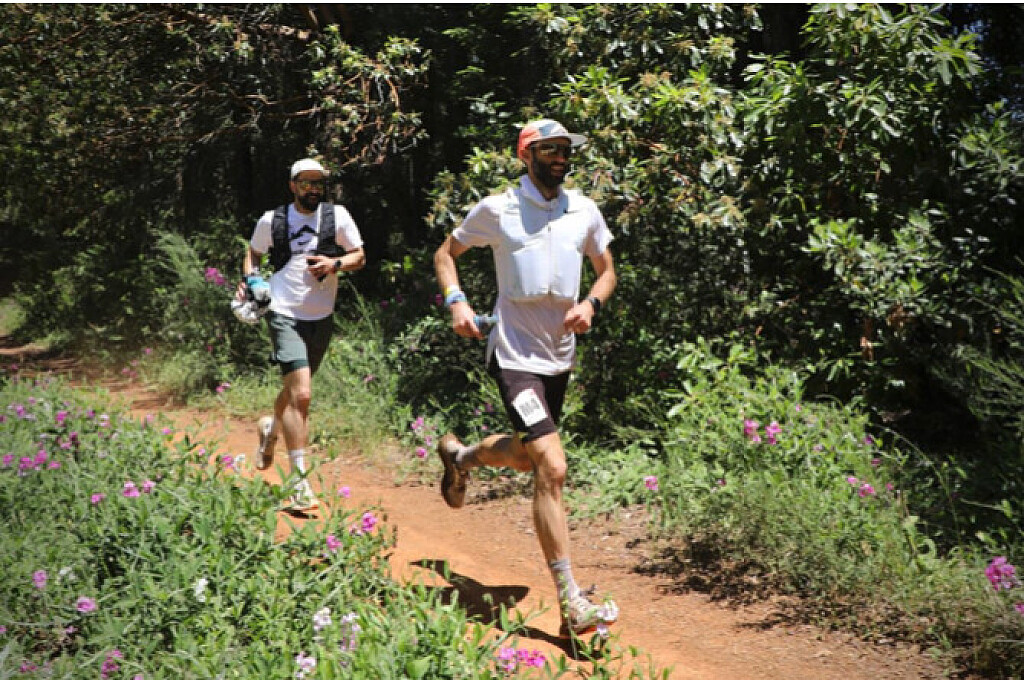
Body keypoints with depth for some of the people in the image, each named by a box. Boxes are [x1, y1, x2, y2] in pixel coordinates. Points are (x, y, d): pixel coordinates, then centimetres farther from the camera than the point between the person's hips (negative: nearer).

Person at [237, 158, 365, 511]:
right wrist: (249, 278, -2)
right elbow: (253, 253, 18)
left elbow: (359, 256, 7)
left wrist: (335, 264, -13)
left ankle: (271, 428, 55)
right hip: (285, 314, -3)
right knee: (301, 393, -18)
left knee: (295, 390, 20)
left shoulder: (337, 216, 2)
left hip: (322, 317, 3)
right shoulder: (272, 220, 1)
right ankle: (300, 482, -13)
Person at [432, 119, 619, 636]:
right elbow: (445, 254, 9)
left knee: (528, 457, 22)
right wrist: (456, 302, -8)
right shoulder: (496, 210, -4)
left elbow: (607, 270, 17)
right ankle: (571, 604, -14)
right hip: (515, 355, -6)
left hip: (561, 356, 6)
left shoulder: (584, 210, 6)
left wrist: (591, 303, -4)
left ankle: (459, 455, 56)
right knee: (552, 468, -18)